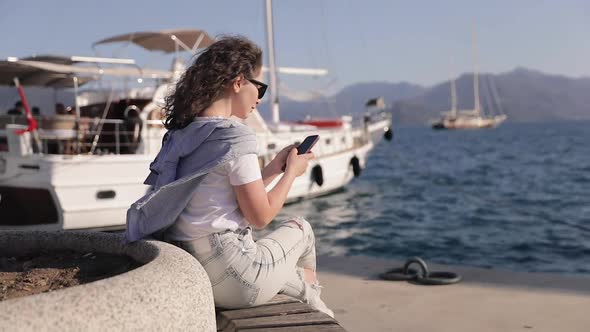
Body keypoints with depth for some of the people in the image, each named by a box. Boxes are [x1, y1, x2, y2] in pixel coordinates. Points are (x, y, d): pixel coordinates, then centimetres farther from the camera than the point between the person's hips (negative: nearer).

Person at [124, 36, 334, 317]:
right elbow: (260, 216, -11)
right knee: (301, 228, 24)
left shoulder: (183, 131, 6)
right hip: (229, 279, -7)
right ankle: (313, 302, 49)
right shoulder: (236, 137, -19)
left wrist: (273, 169, 15)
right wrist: (292, 172, 3)